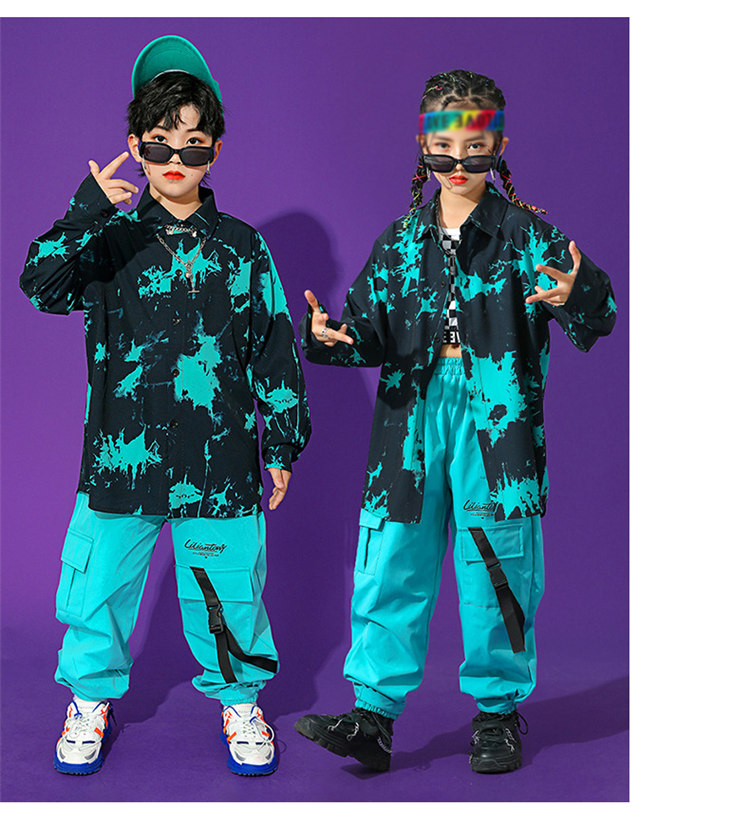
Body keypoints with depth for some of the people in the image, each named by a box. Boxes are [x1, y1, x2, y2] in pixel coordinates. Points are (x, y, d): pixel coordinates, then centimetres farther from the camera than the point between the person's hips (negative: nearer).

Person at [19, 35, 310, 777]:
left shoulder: (242, 248, 5)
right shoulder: (108, 239, 3)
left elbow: (274, 348, 10)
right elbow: (39, 285, -15)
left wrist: (284, 443, 10)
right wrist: (86, 214, -28)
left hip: (221, 460, 0)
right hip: (120, 456, 0)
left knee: (227, 589, 9)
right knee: (99, 583, 9)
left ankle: (238, 697, 32)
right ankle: (92, 695, 33)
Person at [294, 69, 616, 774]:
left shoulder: (526, 234, 2)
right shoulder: (401, 241, 12)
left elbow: (596, 315, -8)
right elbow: (372, 334, 15)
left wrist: (576, 297, -32)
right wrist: (330, 337, -7)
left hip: (496, 415, -3)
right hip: (413, 413, 3)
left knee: (495, 571, 3)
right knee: (392, 569, 1)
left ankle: (498, 711, 19)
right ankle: (374, 714, 8)